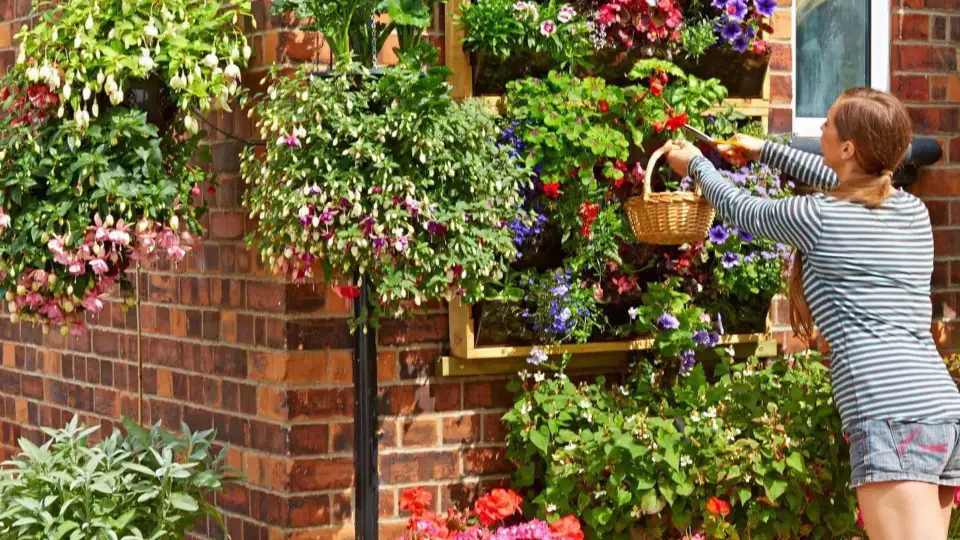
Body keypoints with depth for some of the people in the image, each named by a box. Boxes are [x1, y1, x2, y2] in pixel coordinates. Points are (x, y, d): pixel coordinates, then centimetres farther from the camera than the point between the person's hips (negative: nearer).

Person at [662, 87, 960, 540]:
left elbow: (742, 211, 19)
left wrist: (695, 165, 38)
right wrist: (764, 151, 50)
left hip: (891, 418, -8)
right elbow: (843, 184, 39)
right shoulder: (913, 210, 18)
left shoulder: (817, 216, -1)